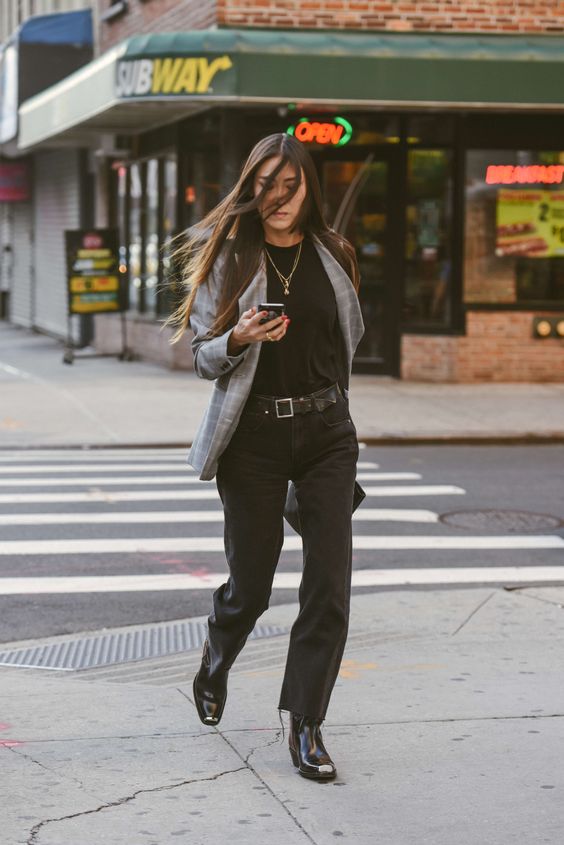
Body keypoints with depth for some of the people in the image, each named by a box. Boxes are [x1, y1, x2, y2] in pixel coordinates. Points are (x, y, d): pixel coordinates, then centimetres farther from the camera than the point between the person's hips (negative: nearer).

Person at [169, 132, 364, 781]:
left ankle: (306, 726, 4)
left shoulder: (331, 256, 7)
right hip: (253, 436, -2)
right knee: (250, 585, 6)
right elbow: (203, 357, -1)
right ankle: (213, 669, 40)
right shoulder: (227, 257, -2)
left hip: (325, 431, 3)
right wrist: (239, 340, -22)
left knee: (330, 585, -6)